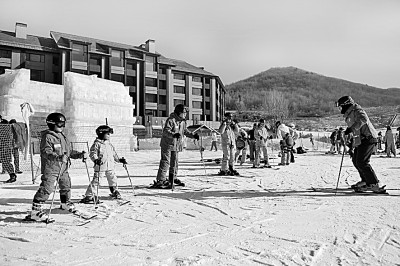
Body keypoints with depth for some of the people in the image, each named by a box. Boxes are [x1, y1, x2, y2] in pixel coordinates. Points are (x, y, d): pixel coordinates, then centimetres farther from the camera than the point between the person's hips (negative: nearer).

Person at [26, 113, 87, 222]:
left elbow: (70, 151, 21)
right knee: (46, 188, -13)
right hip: (50, 168, -8)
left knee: (66, 185, 19)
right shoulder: (47, 137, -11)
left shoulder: (63, 137, 16)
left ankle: (66, 203, 42)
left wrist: (80, 155, 9)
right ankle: (35, 210, -6)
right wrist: (58, 157, -38)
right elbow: (46, 152, -23)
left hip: (63, 168, 8)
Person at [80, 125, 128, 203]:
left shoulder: (109, 144, 15)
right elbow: (92, 153, -12)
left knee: (113, 180, 14)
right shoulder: (97, 144, -6)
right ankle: (89, 196, 0)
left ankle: (115, 193, 34)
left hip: (110, 167, 6)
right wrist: (96, 159, -28)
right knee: (95, 181, -7)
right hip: (100, 166, -6)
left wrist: (119, 160, 18)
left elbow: (114, 154, 23)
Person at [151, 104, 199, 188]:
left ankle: (173, 179, 28)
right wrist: (173, 135, -42)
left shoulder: (183, 121, 9)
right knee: (165, 162, -11)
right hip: (167, 144, -8)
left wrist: (193, 135, 10)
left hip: (177, 145, 8)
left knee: (174, 162, 15)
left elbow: (185, 131, 21)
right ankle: (160, 180, -8)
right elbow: (165, 131, -26)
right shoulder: (171, 120, -17)